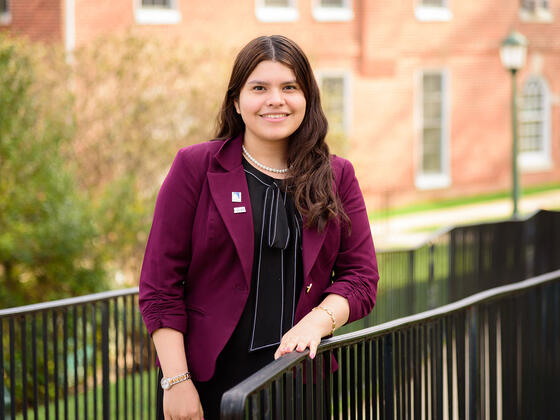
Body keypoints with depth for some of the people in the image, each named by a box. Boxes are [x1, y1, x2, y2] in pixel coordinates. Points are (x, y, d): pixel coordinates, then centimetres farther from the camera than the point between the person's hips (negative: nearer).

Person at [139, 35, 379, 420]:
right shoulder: (196, 168, 0)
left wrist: (318, 321, -15)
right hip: (209, 381, -2)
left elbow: (361, 277, 5)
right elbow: (160, 284, -4)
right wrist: (176, 381, -11)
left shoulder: (337, 177, 9)